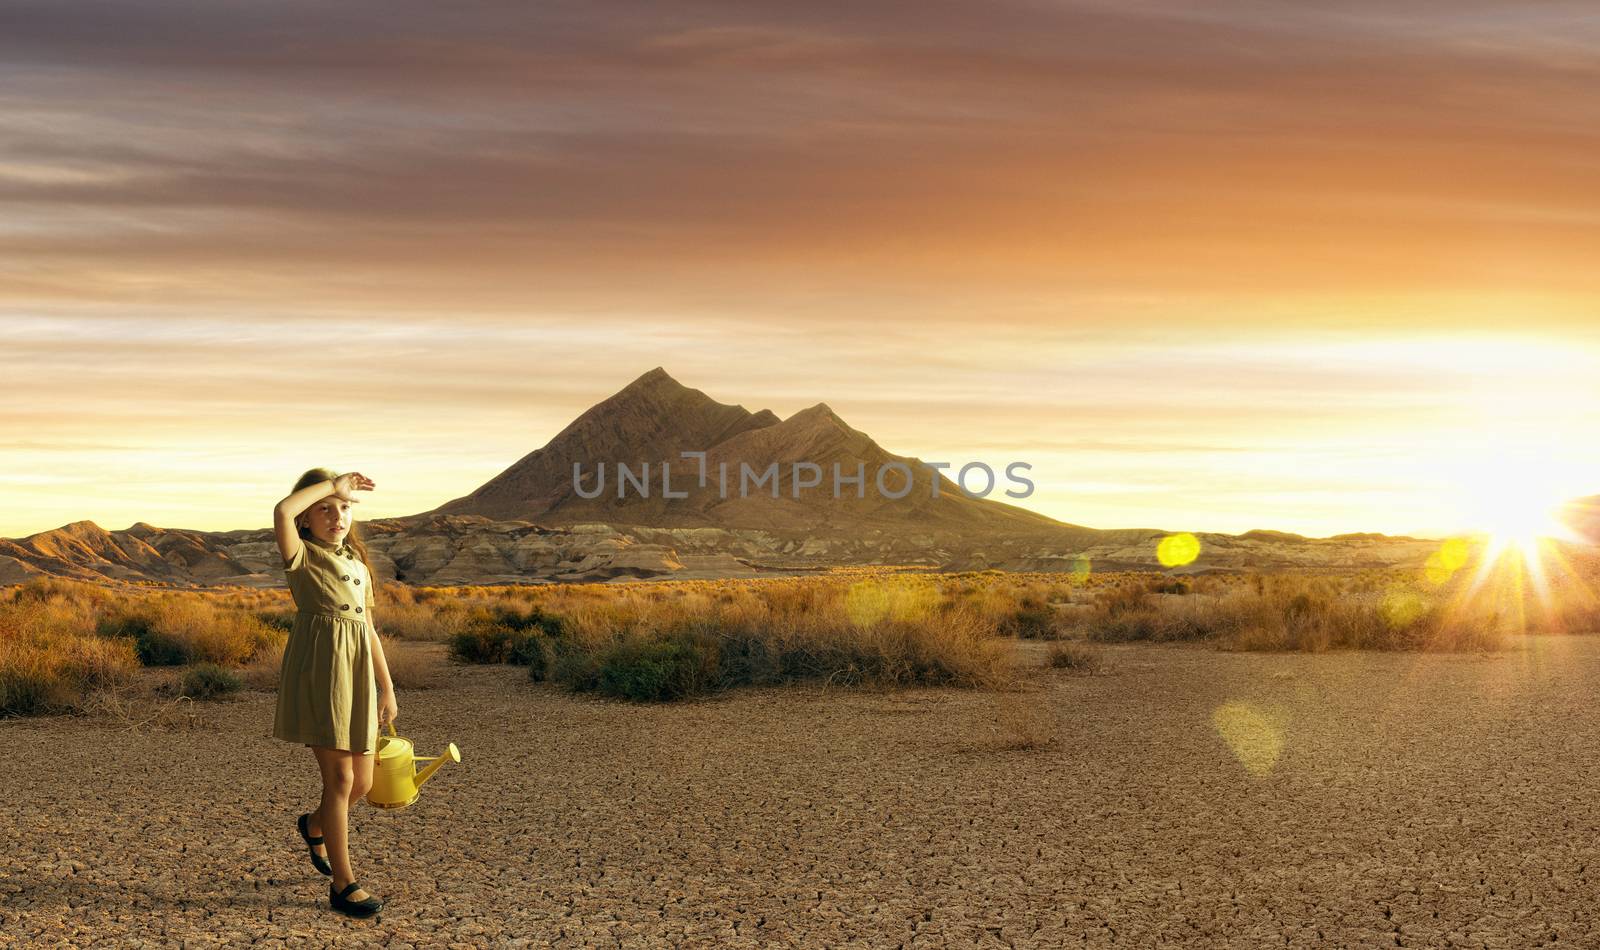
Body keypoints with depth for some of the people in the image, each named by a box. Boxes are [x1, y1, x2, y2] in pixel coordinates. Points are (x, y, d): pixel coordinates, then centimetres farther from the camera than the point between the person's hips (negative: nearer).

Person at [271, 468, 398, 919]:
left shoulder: (357, 562, 15)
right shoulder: (302, 556, -4)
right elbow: (282, 512, -26)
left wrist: (387, 689, 17)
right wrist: (330, 483, -15)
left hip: (357, 675, 7)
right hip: (318, 672, -6)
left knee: (362, 783, 10)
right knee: (340, 778, -6)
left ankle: (314, 825, 42)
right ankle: (344, 884, 5)